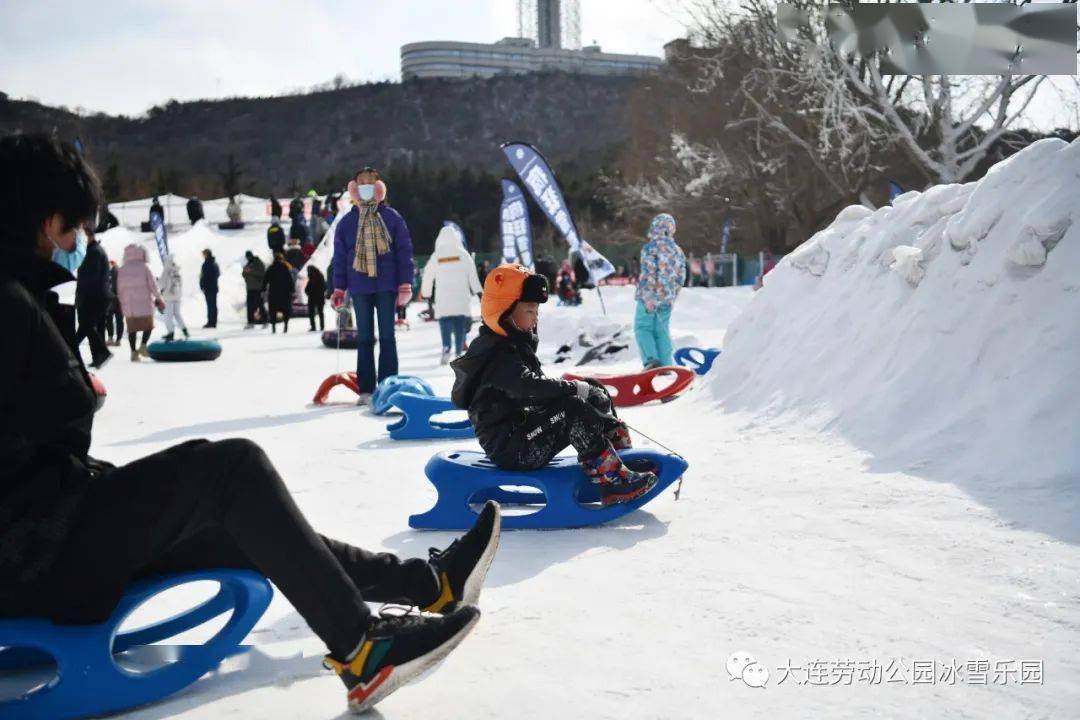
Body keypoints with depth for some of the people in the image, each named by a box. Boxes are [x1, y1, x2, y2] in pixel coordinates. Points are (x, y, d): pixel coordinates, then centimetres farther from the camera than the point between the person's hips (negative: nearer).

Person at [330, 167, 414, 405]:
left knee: (387, 336, 0)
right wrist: (339, 289, 5)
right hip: (359, 288, 2)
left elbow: (404, 251, 1)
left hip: (386, 286, -2)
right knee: (364, 338, 5)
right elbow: (340, 257, 10)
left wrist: (405, 285, -6)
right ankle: (366, 390, 7)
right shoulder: (347, 222, 8)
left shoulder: (392, 218, 3)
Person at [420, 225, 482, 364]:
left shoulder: (436, 256, 2)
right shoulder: (463, 254, 1)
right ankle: (459, 350, 0)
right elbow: (472, 275, 3)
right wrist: (478, 291, 11)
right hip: (461, 296, 0)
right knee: (460, 323, 4)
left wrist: (425, 293, 21)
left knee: (444, 321, 2)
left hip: (443, 298, 0)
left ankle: (446, 346, -19)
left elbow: (428, 276, 8)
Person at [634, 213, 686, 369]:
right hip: (668, 298, 6)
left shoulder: (650, 247, -10)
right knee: (662, 330, 13)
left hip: (649, 297, -6)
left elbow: (648, 274, -17)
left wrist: (647, 298, -18)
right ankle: (666, 366, 10)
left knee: (642, 327, 3)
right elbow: (681, 277, 14)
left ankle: (650, 359, -14)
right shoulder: (677, 251, 11)